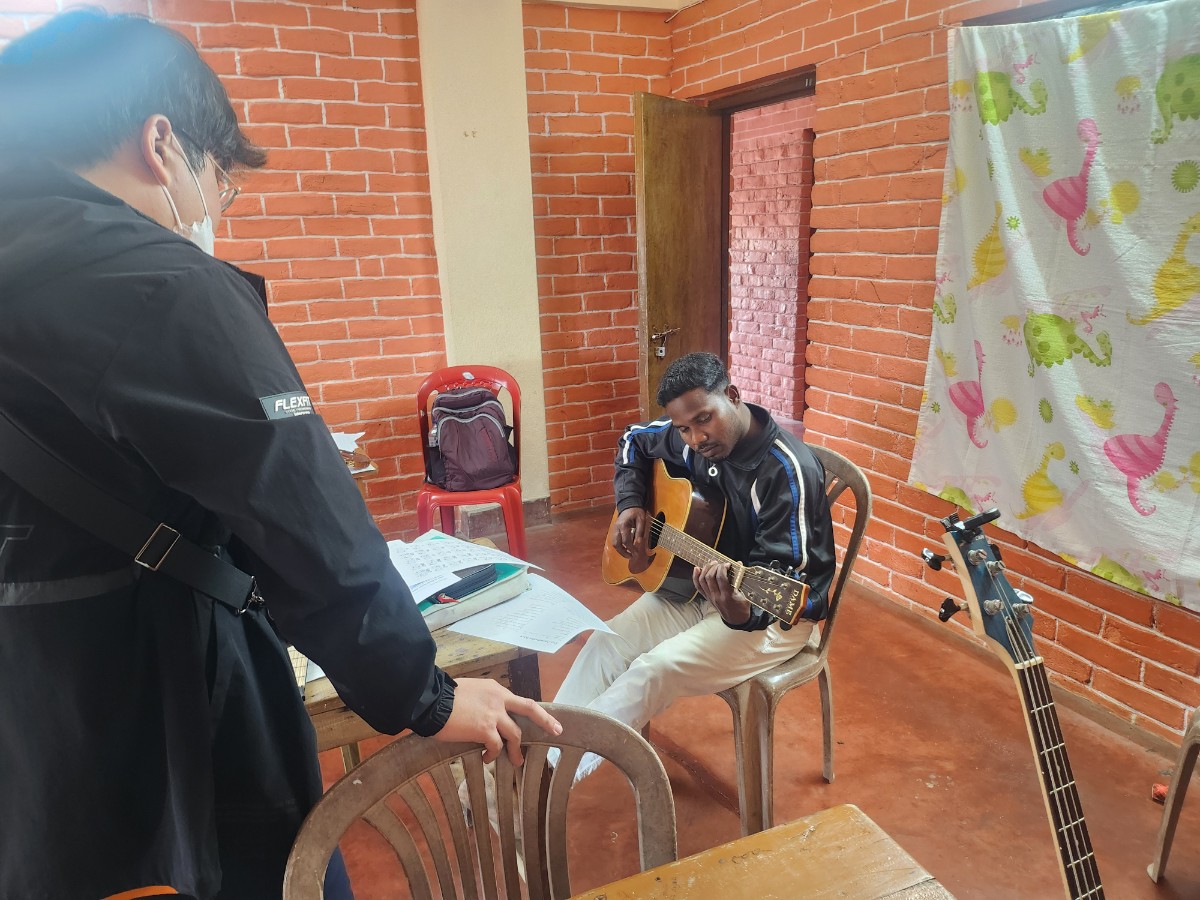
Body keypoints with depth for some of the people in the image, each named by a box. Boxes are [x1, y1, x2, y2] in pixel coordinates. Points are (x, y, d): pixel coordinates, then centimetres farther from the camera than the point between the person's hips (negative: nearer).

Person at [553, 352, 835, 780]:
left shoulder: (788, 470, -25)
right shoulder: (687, 439, -5)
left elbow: (787, 572, -24)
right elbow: (634, 440, 16)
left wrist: (739, 611, -45)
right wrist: (630, 504, 0)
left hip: (776, 613, -7)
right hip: (692, 584, 7)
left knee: (657, 668, -26)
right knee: (606, 644, -14)